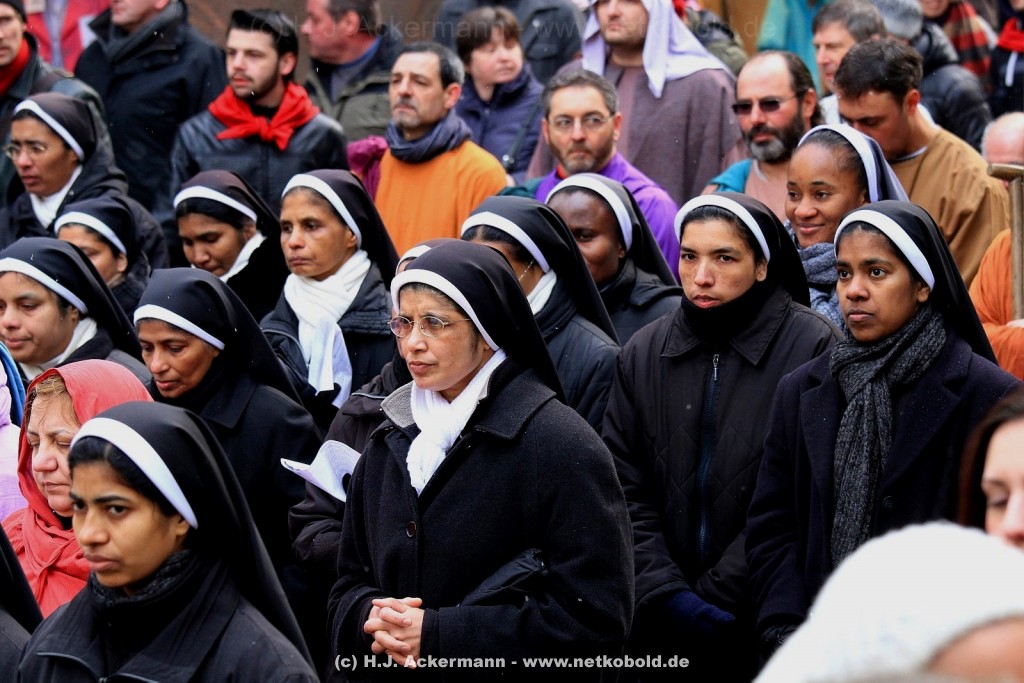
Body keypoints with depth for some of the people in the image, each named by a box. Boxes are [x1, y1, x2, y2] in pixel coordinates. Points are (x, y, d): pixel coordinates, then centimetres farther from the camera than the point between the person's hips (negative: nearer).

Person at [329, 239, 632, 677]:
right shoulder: (389, 444, 6)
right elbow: (351, 581, 11)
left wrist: (439, 635, -22)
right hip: (391, 669, 5)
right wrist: (369, 618, -13)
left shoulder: (562, 447, -14)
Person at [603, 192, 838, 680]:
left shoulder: (811, 348, -9)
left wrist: (714, 598, -13)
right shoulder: (644, 352, 6)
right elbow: (625, 490, 3)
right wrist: (667, 596, -10)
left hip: (760, 620, -3)